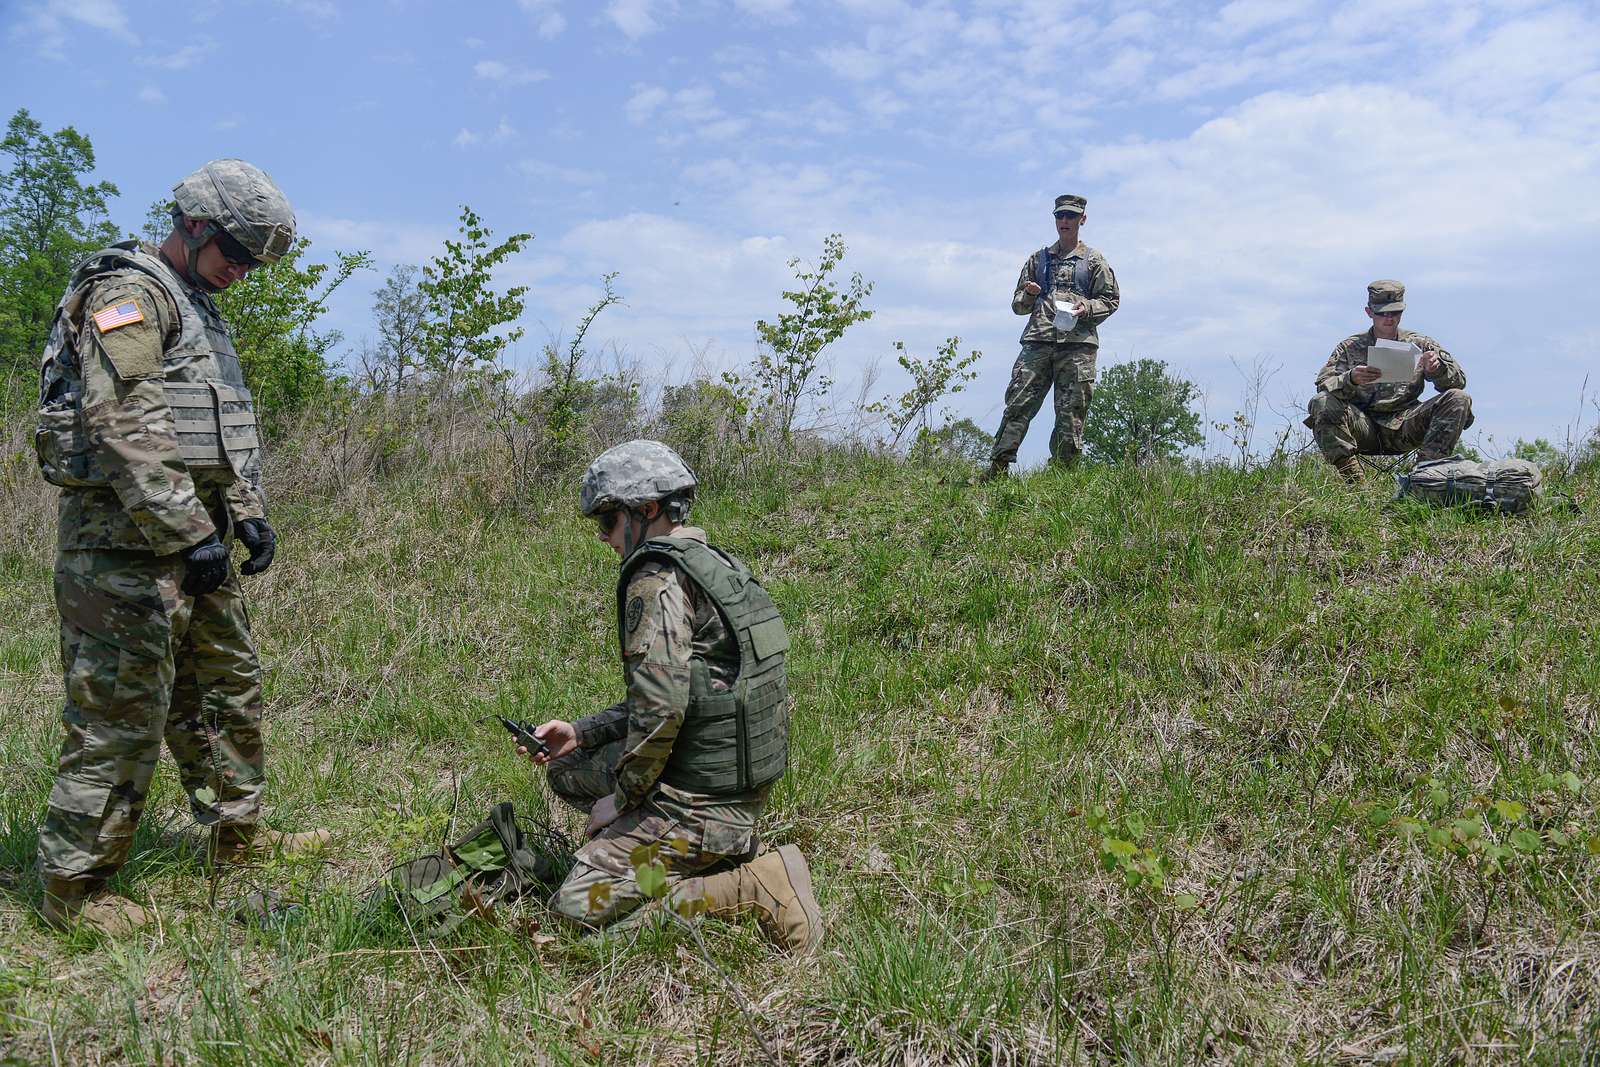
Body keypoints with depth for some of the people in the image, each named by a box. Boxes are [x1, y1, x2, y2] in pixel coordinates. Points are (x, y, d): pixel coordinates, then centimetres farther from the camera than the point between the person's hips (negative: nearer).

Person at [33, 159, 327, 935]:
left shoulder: (197, 309, 19)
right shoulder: (130, 294, -12)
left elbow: (224, 432, 23)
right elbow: (120, 427, -22)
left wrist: (247, 514, 11)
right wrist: (190, 534, -24)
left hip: (188, 538, 10)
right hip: (126, 542, -10)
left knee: (228, 683, 17)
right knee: (121, 715, -4)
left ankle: (237, 830, 32)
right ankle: (73, 886, 8)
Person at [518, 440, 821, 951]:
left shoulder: (658, 580, -19)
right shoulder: (717, 566, 11)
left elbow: (659, 709, -26)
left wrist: (621, 798, -11)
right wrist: (580, 732, 10)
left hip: (697, 803, -10)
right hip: (741, 782, 10)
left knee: (577, 906, -5)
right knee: (566, 769, 22)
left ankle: (754, 887, -7)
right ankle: (727, 851, 14)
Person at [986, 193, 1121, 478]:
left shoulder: (1094, 260, 13)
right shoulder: (1038, 259, 19)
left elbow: (1111, 299, 10)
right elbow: (1017, 304, 20)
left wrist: (1086, 308, -8)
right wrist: (1028, 295, -2)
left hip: (1077, 345, -1)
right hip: (1038, 341, 1)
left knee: (1071, 412, -2)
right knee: (1018, 404, -8)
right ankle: (998, 468, -11)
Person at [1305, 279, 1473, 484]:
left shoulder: (1421, 344, 13)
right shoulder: (1350, 347, 9)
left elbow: (1459, 381, 8)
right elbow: (1323, 384, -5)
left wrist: (1438, 368, -16)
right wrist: (1351, 379, -28)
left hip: (1405, 426, 1)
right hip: (1363, 426, -1)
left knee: (1459, 399, -18)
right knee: (1322, 404, -28)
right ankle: (1354, 481, -27)